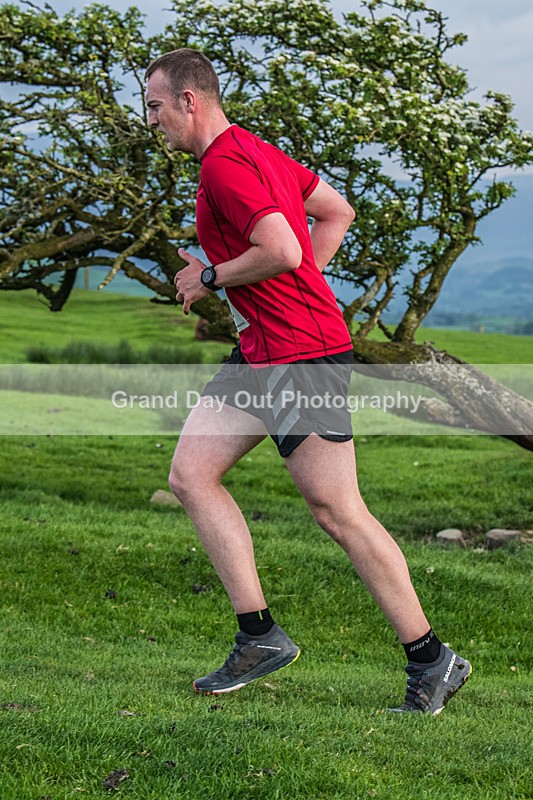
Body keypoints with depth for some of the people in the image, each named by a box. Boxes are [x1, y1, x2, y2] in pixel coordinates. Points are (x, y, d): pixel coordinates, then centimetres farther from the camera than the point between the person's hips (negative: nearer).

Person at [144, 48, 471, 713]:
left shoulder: (224, 164, -15)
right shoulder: (258, 151, 17)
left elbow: (282, 250, -27)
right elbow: (337, 211, 23)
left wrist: (211, 277, -12)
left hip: (300, 354, -11)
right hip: (261, 353, 11)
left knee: (337, 512, -6)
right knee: (190, 475, 5)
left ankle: (430, 659, 5)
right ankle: (260, 637, 6)